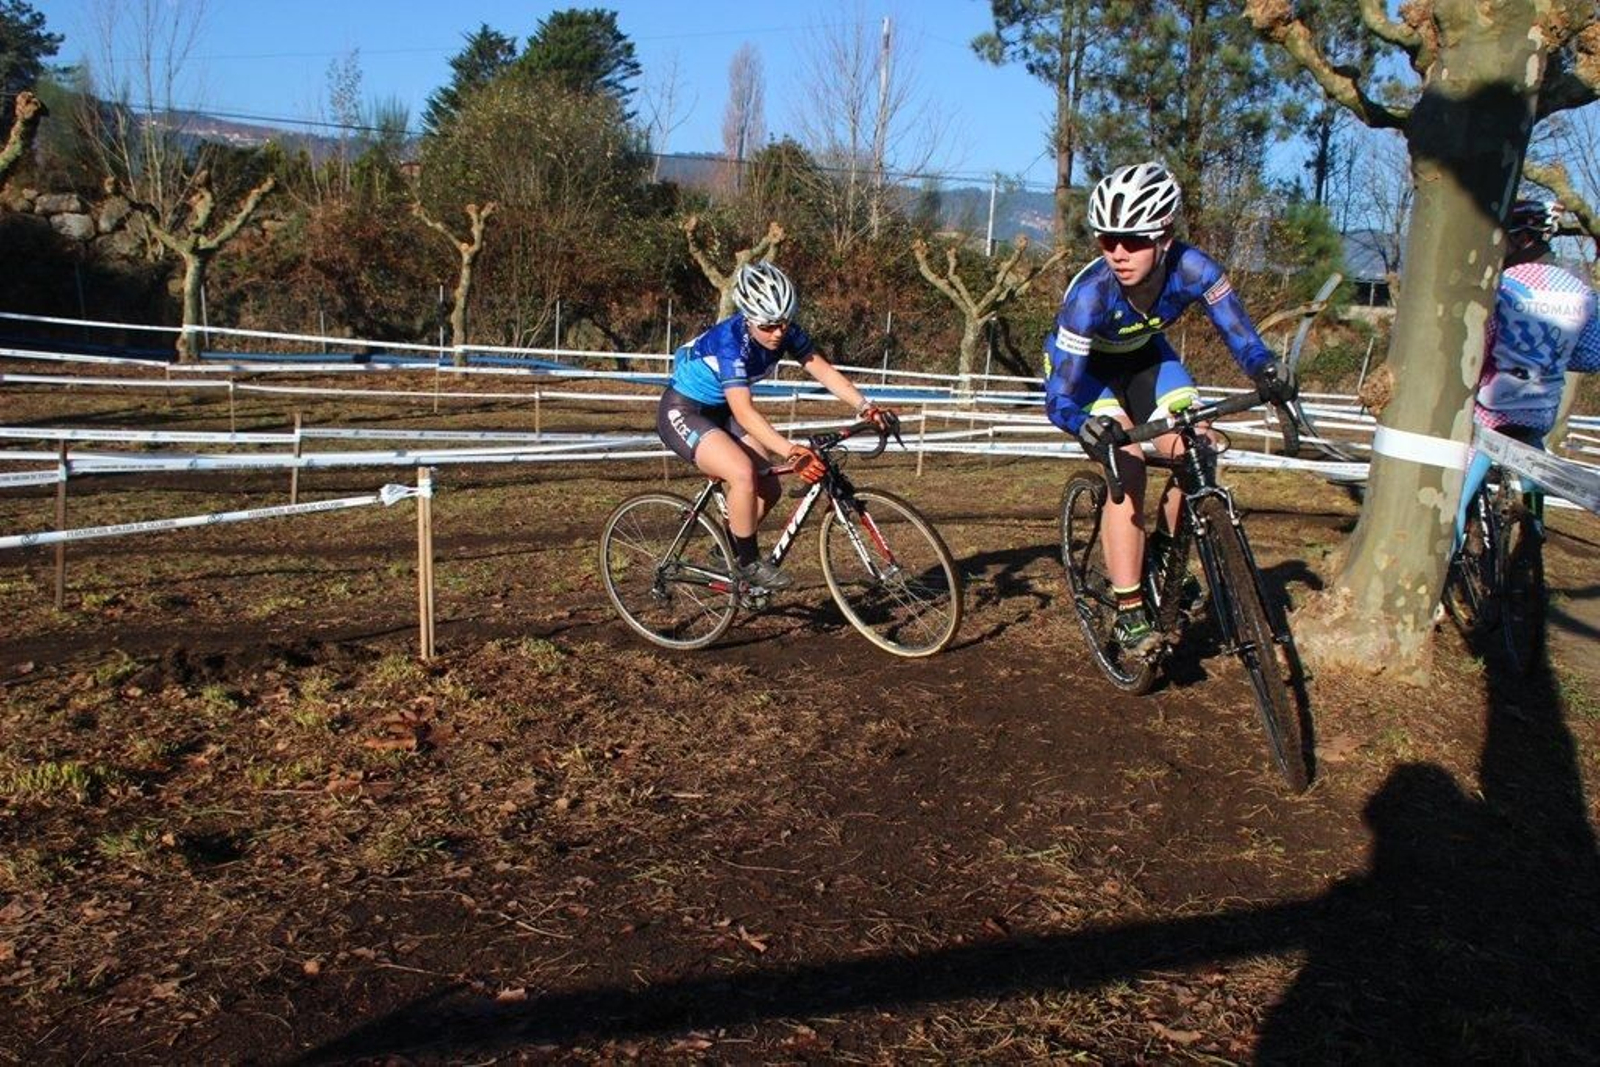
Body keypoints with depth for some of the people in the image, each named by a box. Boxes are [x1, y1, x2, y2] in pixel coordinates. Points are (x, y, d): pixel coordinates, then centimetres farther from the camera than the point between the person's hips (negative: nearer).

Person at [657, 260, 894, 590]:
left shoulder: (785, 333, -13)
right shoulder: (730, 341, -34)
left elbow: (824, 370, -13)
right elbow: (744, 412, -43)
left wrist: (866, 407, -28)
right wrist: (790, 451, -54)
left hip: (719, 412, 8)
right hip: (682, 412, -8)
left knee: (768, 489, -1)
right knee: (743, 473, -28)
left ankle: (727, 551, 22)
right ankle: (748, 563, -9)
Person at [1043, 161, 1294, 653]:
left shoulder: (1192, 269, -30)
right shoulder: (1091, 294, -36)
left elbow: (1241, 337, -20)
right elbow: (1059, 397, -36)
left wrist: (1267, 370, -42)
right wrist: (1087, 426, -57)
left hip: (1143, 355, 4)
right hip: (1083, 365, -4)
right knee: (1127, 468, -22)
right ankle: (1128, 613, -14)